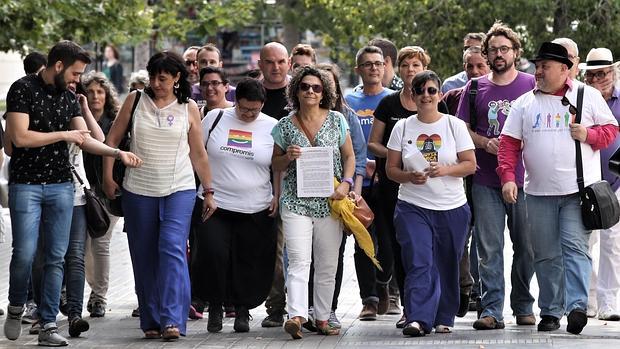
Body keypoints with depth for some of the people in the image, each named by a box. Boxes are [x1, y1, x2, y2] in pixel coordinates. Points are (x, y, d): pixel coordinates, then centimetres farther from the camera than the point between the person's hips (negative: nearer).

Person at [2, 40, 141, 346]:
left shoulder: (69, 97, 12)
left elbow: (85, 139, 8)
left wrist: (117, 152, -8)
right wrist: (64, 135, -8)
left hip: (61, 185, 5)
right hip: (26, 185, -5)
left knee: (56, 257, 1)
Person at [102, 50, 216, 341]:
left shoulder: (188, 108, 3)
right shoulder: (135, 100, 4)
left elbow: (198, 154, 8)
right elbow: (112, 138, 9)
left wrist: (209, 191, 8)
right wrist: (108, 177, 3)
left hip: (179, 189, -2)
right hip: (138, 190, 2)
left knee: (172, 249, -17)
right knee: (144, 258, 5)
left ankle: (172, 320, -23)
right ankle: (151, 321, 14)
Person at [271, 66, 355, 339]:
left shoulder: (336, 121, 5)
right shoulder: (284, 126, 4)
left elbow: (349, 156, 9)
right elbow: (274, 165, 11)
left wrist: (345, 183, -6)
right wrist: (288, 157, -11)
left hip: (329, 203, 2)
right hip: (296, 203, -2)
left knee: (327, 265, 6)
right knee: (298, 261, -13)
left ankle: (322, 318, 15)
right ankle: (296, 316, -23)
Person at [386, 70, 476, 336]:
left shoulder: (455, 125, 3)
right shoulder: (402, 128, 6)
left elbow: (470, 165, 0)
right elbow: (391, 168, 6)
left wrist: (445, 170, -17)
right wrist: (409, 176, -15)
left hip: (452, 208, 1)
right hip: (412, 207, 0)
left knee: (447, 266, 7)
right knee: (418, 264, -13)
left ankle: (443, 318, 19)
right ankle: (418, 319, -20)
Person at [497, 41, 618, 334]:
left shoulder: (588, 96, 6)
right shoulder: (524, 103, 10)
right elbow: (509, 143, 6)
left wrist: (589, 134, -12)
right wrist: (508, 178, -7)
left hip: (579, 190, -3)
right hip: (539, 192, 3)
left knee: (575, 247, -14)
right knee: (546, 255, 5)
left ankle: (577, 306, -20)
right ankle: (550, 311, 12)